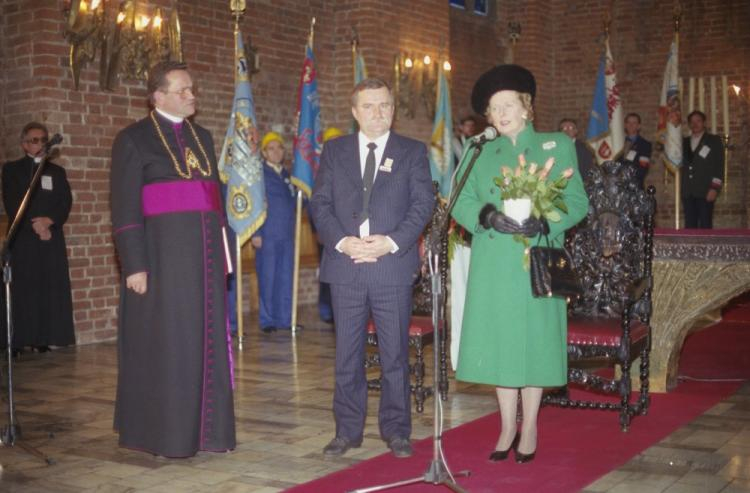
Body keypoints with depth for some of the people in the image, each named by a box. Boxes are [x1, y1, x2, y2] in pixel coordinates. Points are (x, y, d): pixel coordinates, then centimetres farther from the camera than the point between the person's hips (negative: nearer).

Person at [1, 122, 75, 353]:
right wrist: (35, 227, -10)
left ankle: (44, 339, -3)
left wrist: (49, 221, -10)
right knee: (22, 289, -7)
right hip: (22, 239, -3)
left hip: (52, 238, 3)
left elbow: (66, 203, 7)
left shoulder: (57, 172, 18)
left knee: (51, 288, -4)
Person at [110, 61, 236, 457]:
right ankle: (164, 433, 11)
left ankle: (206, 427, 17)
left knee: (206, 340, 8)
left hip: (204, 253, 6)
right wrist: (134, 265, -14)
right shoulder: (134, 139, -3)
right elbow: (124, 207, -7)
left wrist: (222, 251, 12)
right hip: (162, 254, -6)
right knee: (165, 343, 0)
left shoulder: (202, 137, 15)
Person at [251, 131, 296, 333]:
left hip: (287, 235, 5)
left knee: (286, 278, 7)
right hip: (267, 235, -5)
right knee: (267, 278, -1)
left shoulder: (287, 175, 17)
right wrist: (255, 233, -12)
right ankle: (267, 320, 7)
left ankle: (284, 318, 14)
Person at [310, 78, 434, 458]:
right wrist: (341, 241, -11)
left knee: (395, 353, 4)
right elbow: (320, 203, 6)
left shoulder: (413, 152, 8)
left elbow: (423, 204, 0)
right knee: (347, 355, 7)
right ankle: (348, 430, 17)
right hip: (345, 266, 2)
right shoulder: (334, 151, 12)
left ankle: (396, 430, 16)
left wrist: (391, 241, -14)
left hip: (393, 265, -1)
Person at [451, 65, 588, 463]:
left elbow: (577, 202, -2)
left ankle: (529, 429, 15)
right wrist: (488, 215, -16)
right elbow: (461, 203, 5)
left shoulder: (557, 147, 5)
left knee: (533, 339, 1)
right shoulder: (480, 154, 13)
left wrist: (542, 222, -19)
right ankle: (507, 427, 18)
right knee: (497, 340, 5)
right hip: (492, 263, 3)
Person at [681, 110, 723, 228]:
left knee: (705, 226, -7)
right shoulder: (684, 142, 21)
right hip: (687, 192, 4)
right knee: (690, 226, 1)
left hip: (705, 191, -4)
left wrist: (715, 188, -9)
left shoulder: (714, 140, 8)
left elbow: (719, 165, 0)